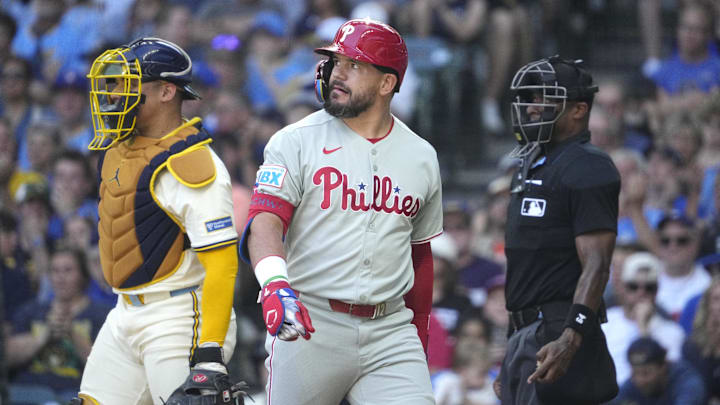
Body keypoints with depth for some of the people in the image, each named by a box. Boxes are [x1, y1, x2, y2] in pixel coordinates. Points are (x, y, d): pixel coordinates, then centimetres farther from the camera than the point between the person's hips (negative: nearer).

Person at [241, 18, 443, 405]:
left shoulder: (421, 157, 12)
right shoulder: (297, 141, -1)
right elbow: (264, 221, -15)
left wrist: (418, 334, 22)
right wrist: (275, 285, -34)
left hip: (390, 330, 2)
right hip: (309, 323, -2)